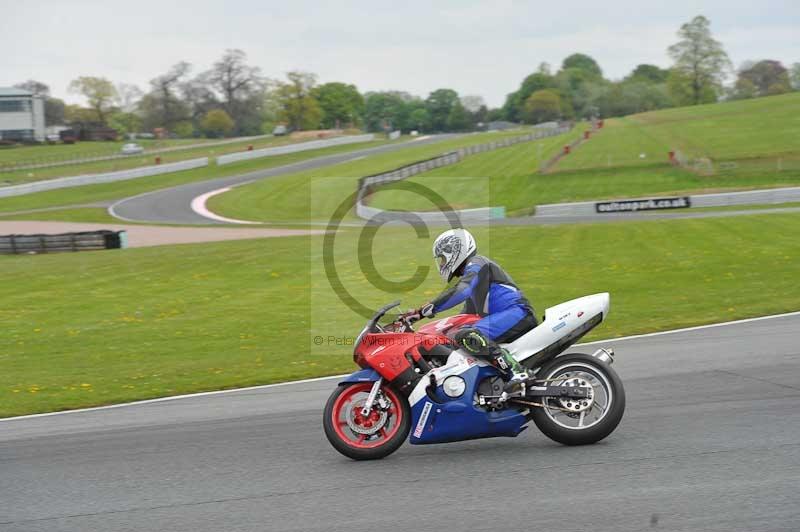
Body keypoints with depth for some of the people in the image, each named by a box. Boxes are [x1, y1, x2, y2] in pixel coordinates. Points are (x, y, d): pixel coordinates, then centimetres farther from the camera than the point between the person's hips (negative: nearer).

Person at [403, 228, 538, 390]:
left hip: (516, 312, -11)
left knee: (467, 337, -30)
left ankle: (515, 371, -39)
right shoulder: (470, 274, 30)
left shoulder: (477, 264, -2)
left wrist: (424, 310, -28)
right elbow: (467, 315, 38)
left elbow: (460, 291, -23)